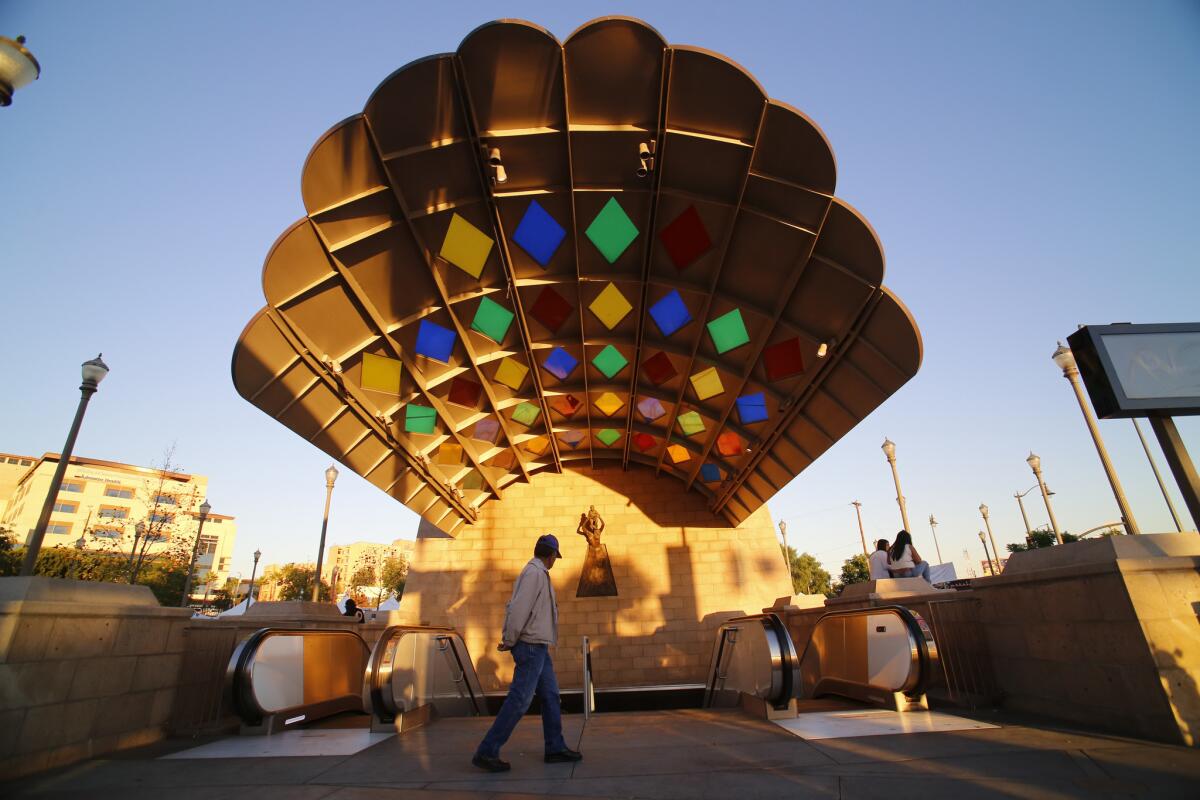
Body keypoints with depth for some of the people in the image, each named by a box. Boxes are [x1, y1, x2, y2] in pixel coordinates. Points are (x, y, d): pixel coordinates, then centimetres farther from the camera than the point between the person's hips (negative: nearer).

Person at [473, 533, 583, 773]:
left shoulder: (535, 572, 15)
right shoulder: (535, 572, -14)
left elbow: (513, 607, 13)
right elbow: (519, 608, -22)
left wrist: (509, 639, 4)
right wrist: (510, 641, -12)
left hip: (538, 647, 10)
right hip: (532, 645, -10)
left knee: (550, 695, 13)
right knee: (520, 699, -8)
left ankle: (555, 748, 20)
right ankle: (487, 752, -2)